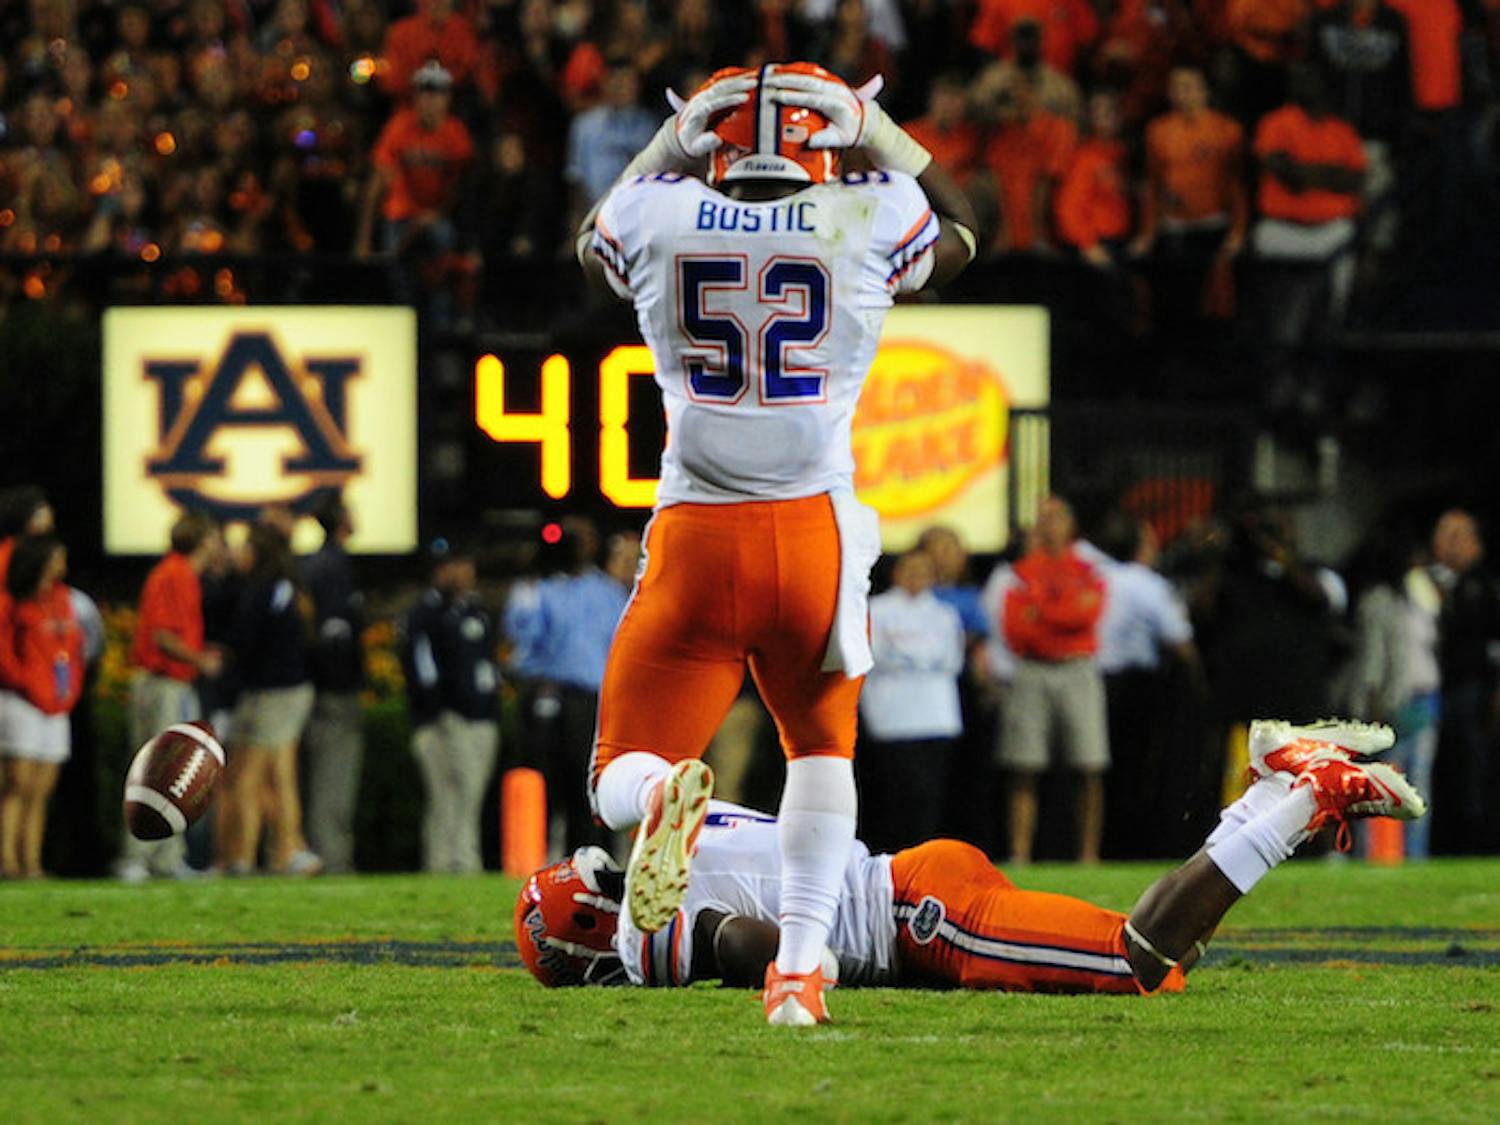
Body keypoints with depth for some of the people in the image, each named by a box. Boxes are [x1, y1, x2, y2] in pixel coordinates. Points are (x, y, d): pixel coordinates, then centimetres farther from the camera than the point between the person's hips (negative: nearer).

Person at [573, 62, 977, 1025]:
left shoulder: (657, 219, 0)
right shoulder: (871, 222, -1)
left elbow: (593, 249, 26)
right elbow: (961, 233, 24)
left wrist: (668, 146, 33)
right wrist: (881, 135, 29)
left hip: (697, 540, 0)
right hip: (815, 536, 0)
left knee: (622, 781, 6)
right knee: (823, 744, 24)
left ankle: (666, 796, -31)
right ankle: (800, 966, 12)